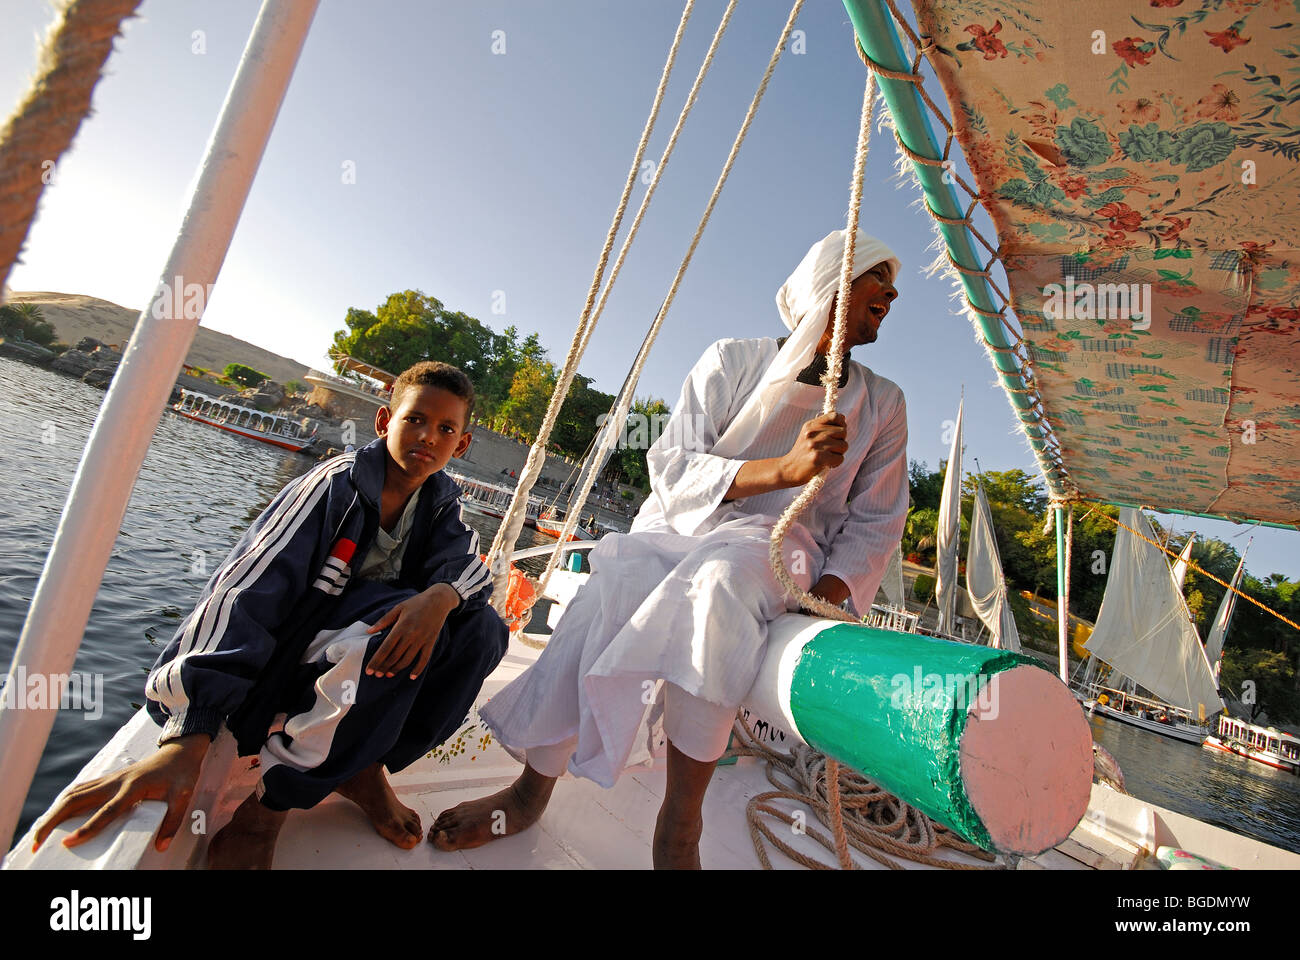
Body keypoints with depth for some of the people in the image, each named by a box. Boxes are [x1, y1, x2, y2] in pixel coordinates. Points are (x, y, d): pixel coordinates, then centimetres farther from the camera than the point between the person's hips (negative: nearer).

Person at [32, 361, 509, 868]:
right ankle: (271, 798, -15)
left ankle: (359, 764, -7)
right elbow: (244, 592, -28)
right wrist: (186, 739, -38)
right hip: (281, 656, -4)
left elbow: (467, 561, -16)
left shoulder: (440, 503, 0)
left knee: (482, 630, -18)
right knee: (396, 623, -33)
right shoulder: (336, 484, -18)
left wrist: (441, 596, -41)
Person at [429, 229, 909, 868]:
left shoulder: (884, 404, 11)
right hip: (682, 525, 0)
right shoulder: (733, 361, 3)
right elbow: (671, 467, -8)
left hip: (780, 548, 0)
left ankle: (679, 824, -25)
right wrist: (783, 468, -22)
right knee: (611, 593, -30)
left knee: (719, 579, -35)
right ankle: (534, 786, -9)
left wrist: (828, 594, -10)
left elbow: (874, 523, 9)